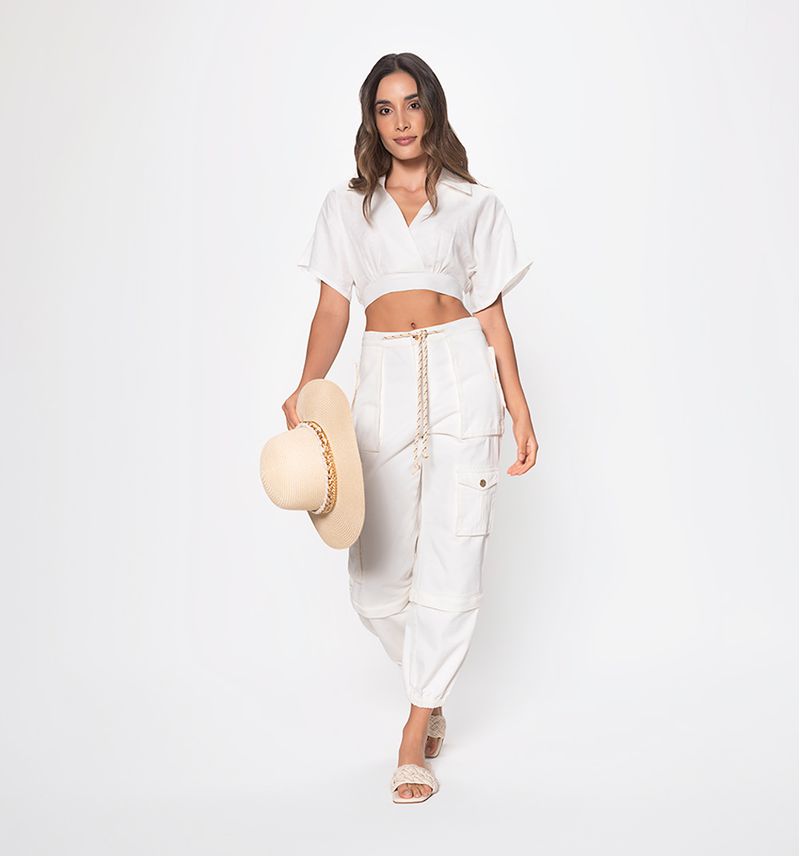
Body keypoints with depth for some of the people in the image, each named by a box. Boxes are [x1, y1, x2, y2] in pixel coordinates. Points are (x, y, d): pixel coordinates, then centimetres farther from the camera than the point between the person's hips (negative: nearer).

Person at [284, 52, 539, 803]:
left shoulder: (475, 205, 11)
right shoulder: (345, 207, 15)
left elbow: (492, 314, 9)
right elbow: (333, 307, 6)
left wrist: (520, 411, 2)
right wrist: (305, 390, -10)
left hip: (462, 381, -1)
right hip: (383, 383, 2)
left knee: (449, 559, -4)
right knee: (376, 577, 2)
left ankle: (414, 735, 9)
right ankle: (432, 692, 30)